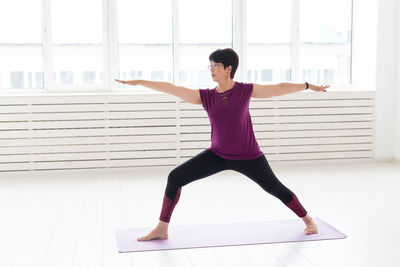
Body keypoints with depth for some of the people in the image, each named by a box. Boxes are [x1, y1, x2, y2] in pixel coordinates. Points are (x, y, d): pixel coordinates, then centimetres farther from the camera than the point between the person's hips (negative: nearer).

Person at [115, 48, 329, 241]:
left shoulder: (245, 90, -6)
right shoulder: (206, 96, -3)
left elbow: (279, 88, 1)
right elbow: (171, 89, -7)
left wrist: (308, 86, 6)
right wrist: (138, 82, -9)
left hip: (248, 156, -2)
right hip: (217, 155, 2)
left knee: (275, 188, 8)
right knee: (175, 178, -8)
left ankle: (307, 220, 35)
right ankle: (162, 229, 3)